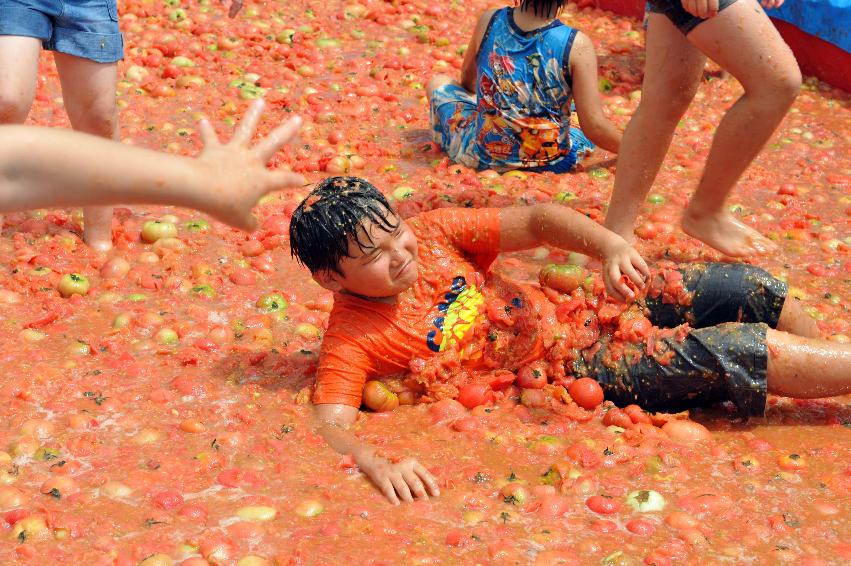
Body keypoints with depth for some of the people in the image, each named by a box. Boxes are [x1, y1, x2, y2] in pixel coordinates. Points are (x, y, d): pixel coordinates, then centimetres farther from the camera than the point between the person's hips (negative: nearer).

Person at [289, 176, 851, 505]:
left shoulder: (427, 233, -5)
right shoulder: (352, 340, -17)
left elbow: (535, 221, -4)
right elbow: (330, 426, -28)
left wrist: (609, 244, -23)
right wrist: (379, 465, -50)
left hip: (574, 312, 6)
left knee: (746, 287, -2)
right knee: (740, 350, -17)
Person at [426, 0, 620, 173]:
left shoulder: (489, 21, -11)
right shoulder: (577, 45, -19)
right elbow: (594, 127, -18)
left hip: (482, 156, 1)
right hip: (550, 163, -1)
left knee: (438, 83, 27)